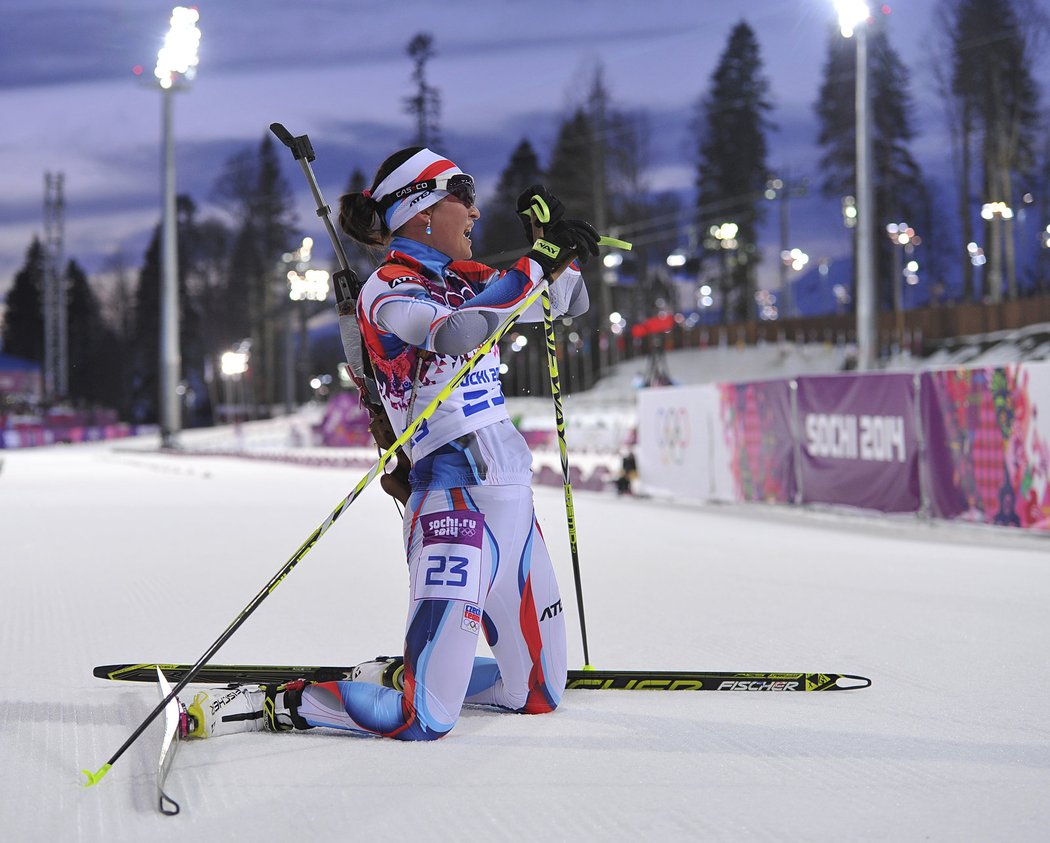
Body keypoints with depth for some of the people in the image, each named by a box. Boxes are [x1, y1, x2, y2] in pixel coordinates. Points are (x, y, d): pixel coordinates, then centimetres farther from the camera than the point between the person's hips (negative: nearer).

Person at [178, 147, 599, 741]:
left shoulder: (462, 280, 15)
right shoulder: (387, 290, -9)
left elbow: (567, 304, 24)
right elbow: (455, 331, -31)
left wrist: (556, 239, 7)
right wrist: (540, 262, -26)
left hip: (511, 492, 9)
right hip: (455, 495, -9)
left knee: (539, 695, 16)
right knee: (425, 720, -17)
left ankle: (398, 674, 32)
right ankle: (266, 704, -2)